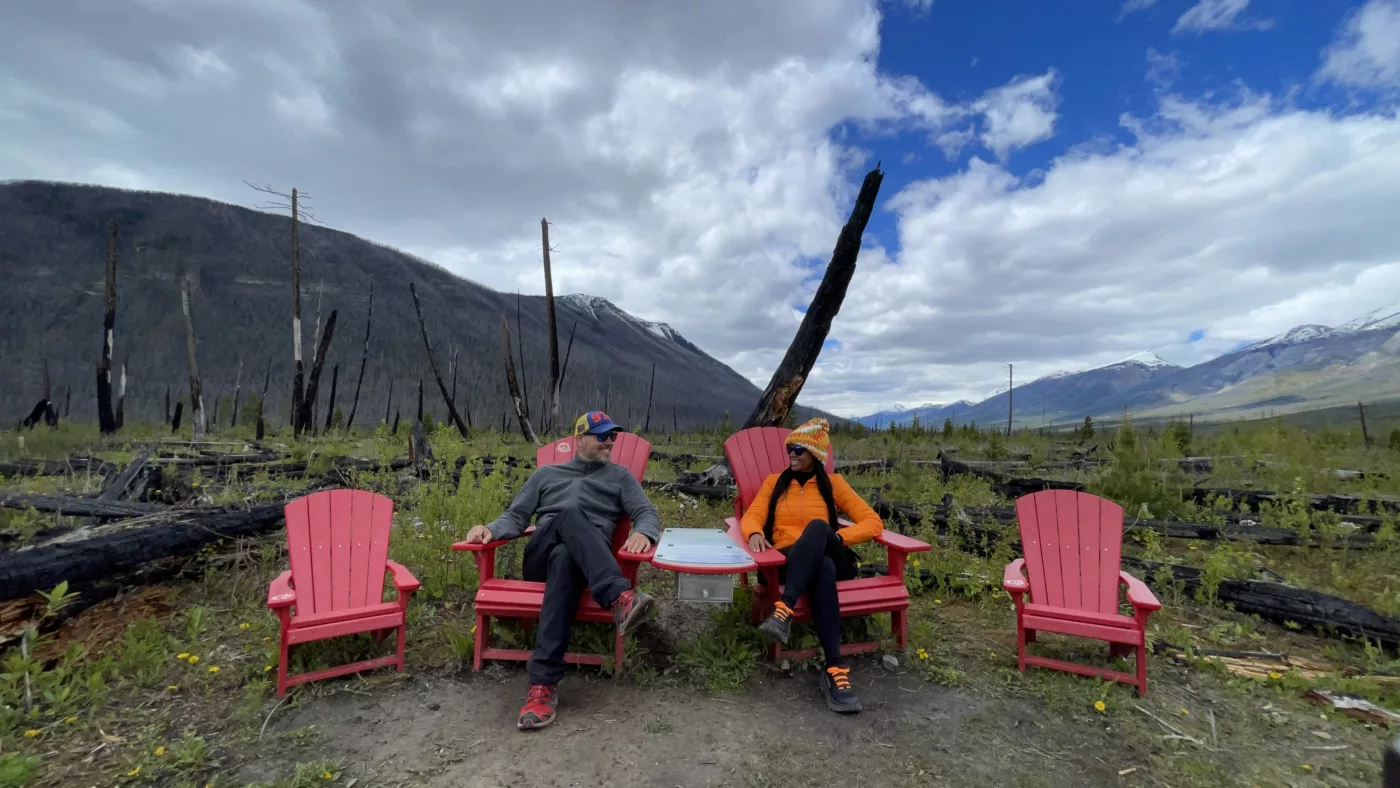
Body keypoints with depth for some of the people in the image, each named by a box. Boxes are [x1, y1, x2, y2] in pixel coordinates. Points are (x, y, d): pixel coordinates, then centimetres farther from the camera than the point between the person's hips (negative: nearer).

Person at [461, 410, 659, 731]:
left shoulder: (619, 476, 22)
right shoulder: (546, 474, 26)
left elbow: (648, 513, 9)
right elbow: (516, 516, 20)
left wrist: (643, 533, -16)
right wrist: (490, 529, -4)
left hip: (589, 561, 0)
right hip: (540, 556, 0)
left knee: (563, 559, -39)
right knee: (570, 514, -35)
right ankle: (620, 598, -54)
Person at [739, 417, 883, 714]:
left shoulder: (833, 483, 12)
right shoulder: (775, 482, 16)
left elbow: (873, 522, 5)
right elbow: (752, 516, 2)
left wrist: (838, 536, -13)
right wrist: (755, 533, -24)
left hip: (828, 557, 0)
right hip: (787, 560, 0)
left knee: (817, 526, -37)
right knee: (822, 567, -38)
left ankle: (784, 610, -51)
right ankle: (836, 668, -45)